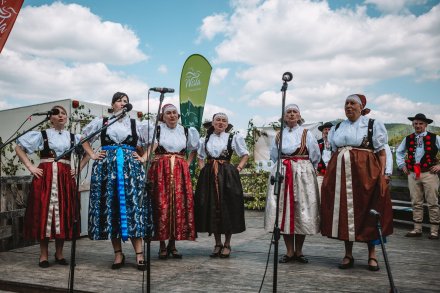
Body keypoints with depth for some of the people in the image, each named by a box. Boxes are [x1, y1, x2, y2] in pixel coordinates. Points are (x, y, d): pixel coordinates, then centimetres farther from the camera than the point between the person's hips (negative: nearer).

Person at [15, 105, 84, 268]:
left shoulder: (73, 137, 13)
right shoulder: (41, 135, 7)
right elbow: (19, 148, 7)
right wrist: (30, 166, -2)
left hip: (65, 178, 2)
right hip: (45, 177, -2)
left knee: (64, 214, 2)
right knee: (44, 212, -3)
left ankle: (59, 254, 13)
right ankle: (44, 255, 6)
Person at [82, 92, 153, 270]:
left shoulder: (136, 124, 13)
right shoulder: (101, 122, 13)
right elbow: (84, 138, 19)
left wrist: (144, 158, 5)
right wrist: (92, 155, 7)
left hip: (131, 167, 0)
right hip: (107, 168, 1)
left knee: (133, 206, -8)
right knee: (110, 207, -1)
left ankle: (139, 253, -7)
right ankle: (118, 253, 7)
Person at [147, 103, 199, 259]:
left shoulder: (185, 131, 14)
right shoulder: (157, 129, 5)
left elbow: (193, 149, 24)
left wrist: (187, 164, 12)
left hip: (180, 172, 3)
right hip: (161, 171, -3)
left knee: (179, 205, -1)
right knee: (162, 205, -6)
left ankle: (173, 243, 12)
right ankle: (162, 245, 5)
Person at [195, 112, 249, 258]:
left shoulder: (233, 138, 2)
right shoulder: (205, 139, 12)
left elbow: (245, 155, 6)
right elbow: (201, 157, 23)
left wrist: (237, 169, -4)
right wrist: (203, 170, 8)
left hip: (227, 176, -3)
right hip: (209, 176, 3)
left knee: (228, 208, -1)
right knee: (211, 209, 4)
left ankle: (227, 244, 12)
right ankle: (218, 243, 17)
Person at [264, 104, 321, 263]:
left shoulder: (306, 134, 4)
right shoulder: (279, 136, 13)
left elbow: (315, 157, 7)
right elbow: (274, 157, 22)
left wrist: (304, 170, 11)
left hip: (303, 174, -2)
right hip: (282, 174, 2)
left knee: (301, 211, -3)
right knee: (283, 210, -2)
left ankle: (298, 251, 9)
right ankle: (289, 251, 6)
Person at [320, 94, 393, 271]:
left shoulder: (372, 125, 4)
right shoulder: (338, 128, 16)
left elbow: (381, 153, -1)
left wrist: (381, 175, -11)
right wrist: (330, 176, 9)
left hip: (365, 173, -4)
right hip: (340, 175, 4)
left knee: (368, 212, 0)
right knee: (344, 212, 3)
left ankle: (372, 255, 12)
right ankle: (348, 255, 13)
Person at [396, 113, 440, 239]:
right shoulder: (408, 139, 11)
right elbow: (399, 152, 26)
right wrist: (402, 165, 16)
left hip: (429, 173, -4)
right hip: (413, 174, 4)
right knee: (416, 203, 8)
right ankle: (417, 229, 15)